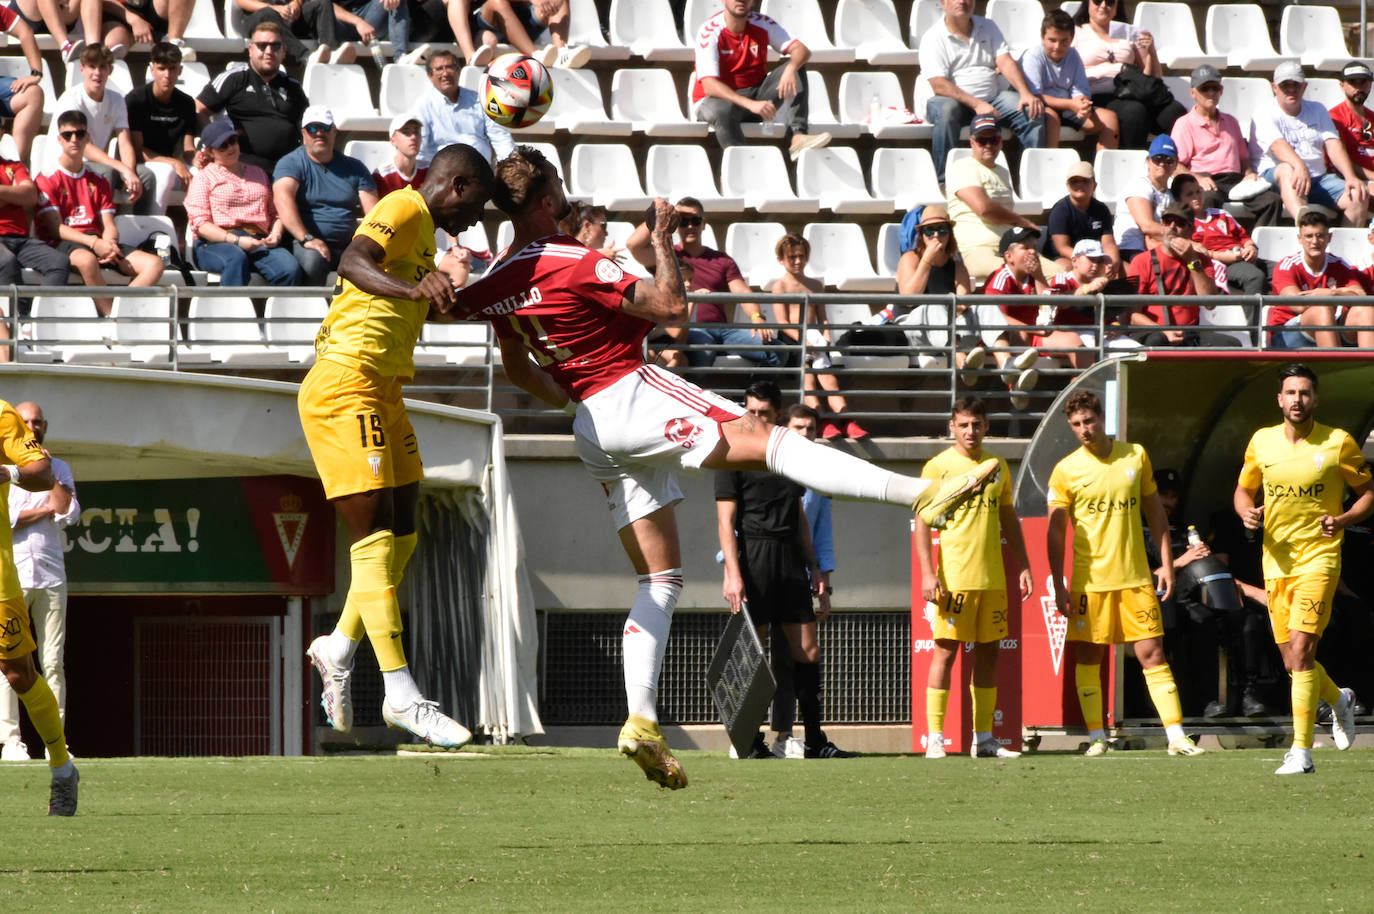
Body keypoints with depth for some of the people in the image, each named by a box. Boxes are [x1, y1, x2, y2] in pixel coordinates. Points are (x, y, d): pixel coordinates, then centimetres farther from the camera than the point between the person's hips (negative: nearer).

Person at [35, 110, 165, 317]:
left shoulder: (98, 181, 21)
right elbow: (54, 228, -7)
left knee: (154, 264, -17)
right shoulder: (47, 180, 4)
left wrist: (109, 243, -13)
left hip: (99, 242, 6)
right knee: (86, 259, -43)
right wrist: (94, 243, -19)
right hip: (63, 244, -6)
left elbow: (109, 226, 13)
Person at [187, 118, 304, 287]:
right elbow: (199, 223, 1)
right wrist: (236, 241, -12)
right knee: (236, 260, -42)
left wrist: (276, 234, 2)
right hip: (215, 244, -4)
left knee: (292, 270, -28)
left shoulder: (257, 173, 30)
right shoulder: (204, 177, 14)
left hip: (259, 241, 4)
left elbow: (274, 212, 27)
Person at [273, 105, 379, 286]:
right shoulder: (291, 163, 4)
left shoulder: (354, 168, 16)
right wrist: (306, 238, -30)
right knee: (312, 258, -39)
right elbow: (283, 199, -16)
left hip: (347, 245, 4)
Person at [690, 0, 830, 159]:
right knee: (722, 110, -40)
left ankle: (797, 137, -30)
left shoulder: (761, 23, -1)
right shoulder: (709, 31, -16)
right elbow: (709, 86, -25)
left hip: (755, 95, 5)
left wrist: (791, 69, -32)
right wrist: (751, 104, -36)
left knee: (796, 69, -14)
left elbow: (802, 50, -7)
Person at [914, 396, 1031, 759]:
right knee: (946, 650, -7)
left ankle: (984, 739, 12)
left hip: (992, 577, 5)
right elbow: (922, 522, -4)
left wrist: (1023, 566, 15)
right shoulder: (938, 466, -2)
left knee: (989, 653, 6)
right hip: (953, 576, -5)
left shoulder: (998, 466, 13)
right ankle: (934, 738, -5)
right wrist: (927, 573, -13)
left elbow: (1009, 519, 21)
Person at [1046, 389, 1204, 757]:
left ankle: (1177, 736, -2)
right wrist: (1058, 586, -7)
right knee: (1088, 658, 1)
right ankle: (1096, 737, 10)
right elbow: (1055, 531, -1)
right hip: (1089, 581, -1)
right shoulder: (1065, 471, -2)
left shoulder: (1136, 456, 5)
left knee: (1153, 654, -2)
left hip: (1135, 576, 1)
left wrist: (1166, 563, 8)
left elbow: (1154, 510, 13)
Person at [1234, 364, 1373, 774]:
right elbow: (1243, 490, 18)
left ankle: (1301, 751, -15)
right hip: (1276, 562, 4)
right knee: (1293, 662, 8)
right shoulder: (1261, 442, 6)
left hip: (1319, 558, -4)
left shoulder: (1338, 443, -4)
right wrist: (1247, 512, -5)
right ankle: (1340, 701, 41)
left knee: (1300, 648, -17)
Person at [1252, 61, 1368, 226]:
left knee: (1359, 195, -19)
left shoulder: (1317, 110, 18)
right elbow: (1277, 144, -18)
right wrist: (1299, 166, -39)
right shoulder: (1264, 113, 2)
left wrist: (1351, 178, -13)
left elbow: (1333, 145, 4)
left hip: (1318, 178, 5)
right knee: (1287, 169, -41)